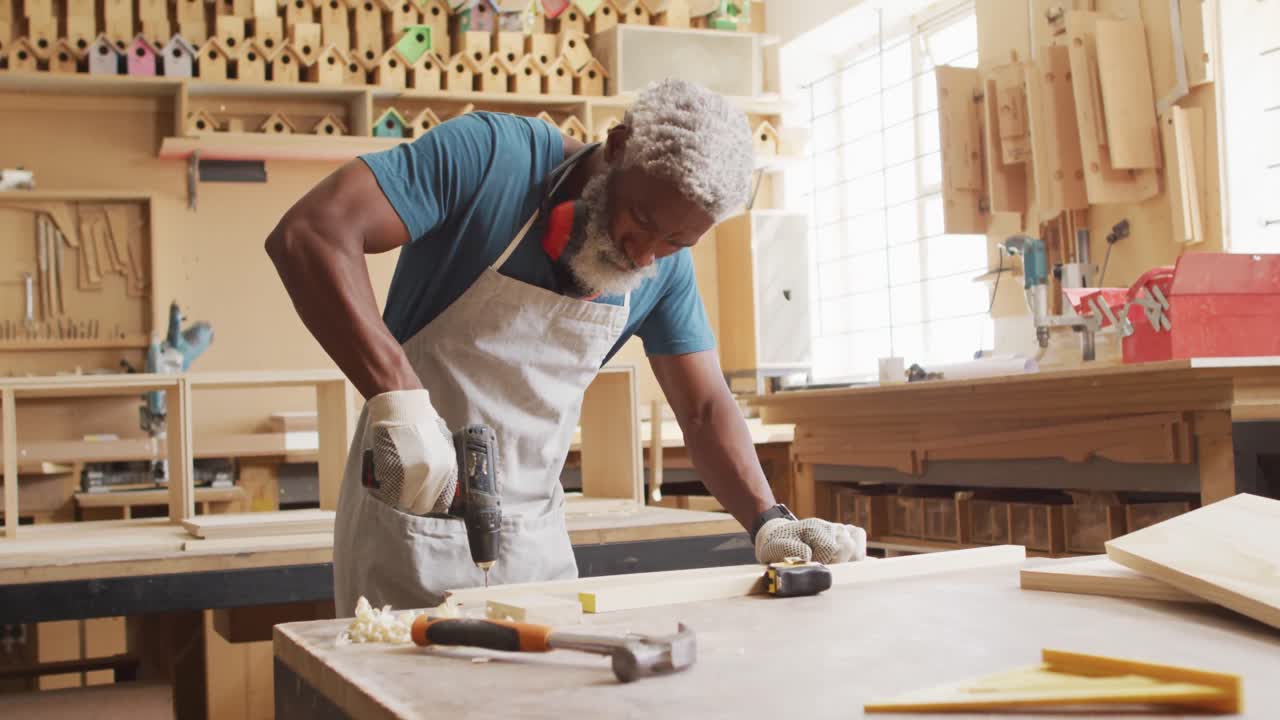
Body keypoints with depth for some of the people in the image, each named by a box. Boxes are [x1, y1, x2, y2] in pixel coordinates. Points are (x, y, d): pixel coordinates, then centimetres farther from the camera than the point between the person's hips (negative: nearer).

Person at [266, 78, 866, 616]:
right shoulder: (491, 155, -19)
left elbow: (704, 407, 3)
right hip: (411, 525, -5)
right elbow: (310, 232, -28)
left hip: (538, 537, 5)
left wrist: (767, 522, -14)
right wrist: (397, 396, -39)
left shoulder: (667, 267, -2)